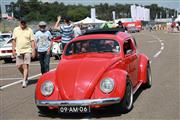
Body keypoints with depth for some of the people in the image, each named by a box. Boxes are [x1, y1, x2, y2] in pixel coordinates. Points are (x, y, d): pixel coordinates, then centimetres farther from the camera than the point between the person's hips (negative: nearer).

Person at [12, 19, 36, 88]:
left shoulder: (29, 30, 0)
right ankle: (25, 77, 28)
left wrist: (33, 51, -7)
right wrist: (13, 50, 7)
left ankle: (24, 81, -2)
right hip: (18, 51, 3)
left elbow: (32, 41, -1)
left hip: (27, 50, -3)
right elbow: (14, 40, 12)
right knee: (19, 66, 4)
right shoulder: (16, 30, 8)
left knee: (25, 66, -6)